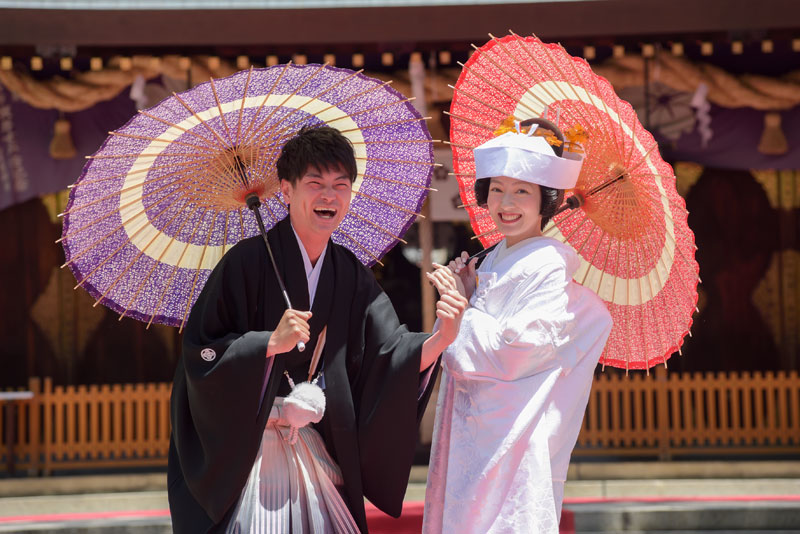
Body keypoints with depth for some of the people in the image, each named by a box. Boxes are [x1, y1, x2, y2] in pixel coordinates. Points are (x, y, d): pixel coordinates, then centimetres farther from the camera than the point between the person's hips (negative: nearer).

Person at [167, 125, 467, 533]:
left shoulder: (350, 275, 6)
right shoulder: (247, 262, -10)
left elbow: (390, 355, -4)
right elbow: (200, 354, -12)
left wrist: (440, 340, -23)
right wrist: (271, 342, -24)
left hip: (319, 452, 5)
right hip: (247, 451, -5)